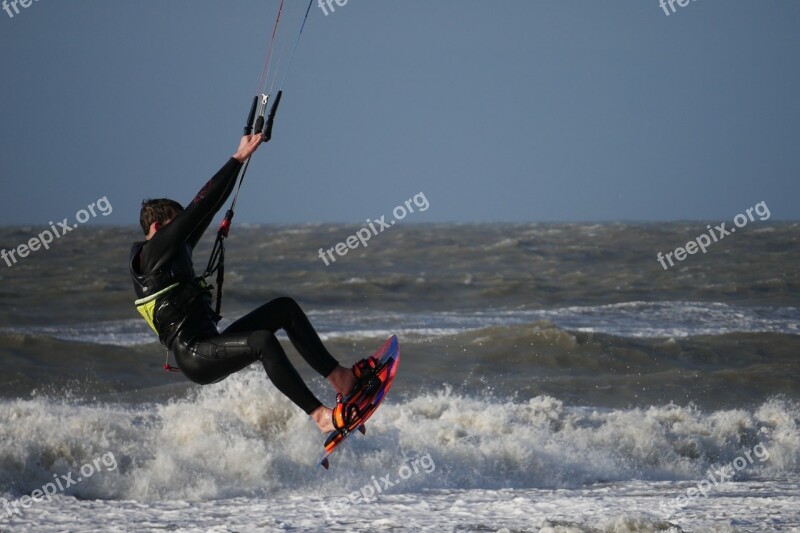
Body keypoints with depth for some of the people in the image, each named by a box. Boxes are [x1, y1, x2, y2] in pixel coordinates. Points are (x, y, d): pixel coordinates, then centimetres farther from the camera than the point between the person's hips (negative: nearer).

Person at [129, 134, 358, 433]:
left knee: (286, 308, 10)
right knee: (262, 340, -34)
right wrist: (238, 159, -8)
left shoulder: (176, 251, 21)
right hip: (194, 355, -11)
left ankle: (338, 377, 3)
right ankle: (318, 414, -38)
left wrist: (240, 159, 18)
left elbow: (208, 209, 21)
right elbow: (199, 208, -11)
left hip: (211, 346, 11)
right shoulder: (153, 252, -6)